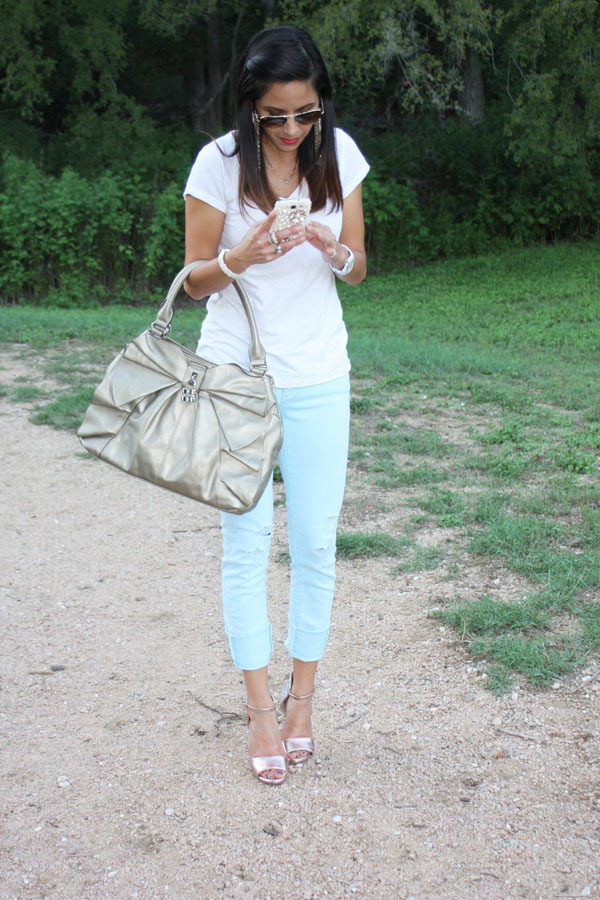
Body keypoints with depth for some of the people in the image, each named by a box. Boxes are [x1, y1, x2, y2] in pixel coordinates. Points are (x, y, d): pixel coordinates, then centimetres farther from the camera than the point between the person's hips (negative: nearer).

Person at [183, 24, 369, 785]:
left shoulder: (338, 153, 0)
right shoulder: (220, 163, -8)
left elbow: (358, 270, 7)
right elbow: (193, 280, -3)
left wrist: (336, 251, -17)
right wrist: (241, 258, -24)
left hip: (317, 379, 2)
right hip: (236, 373, -2)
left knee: (316, 541, 5)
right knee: (246, 541, 1)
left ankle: (301, 699, 20)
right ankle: (260, 708, 13)